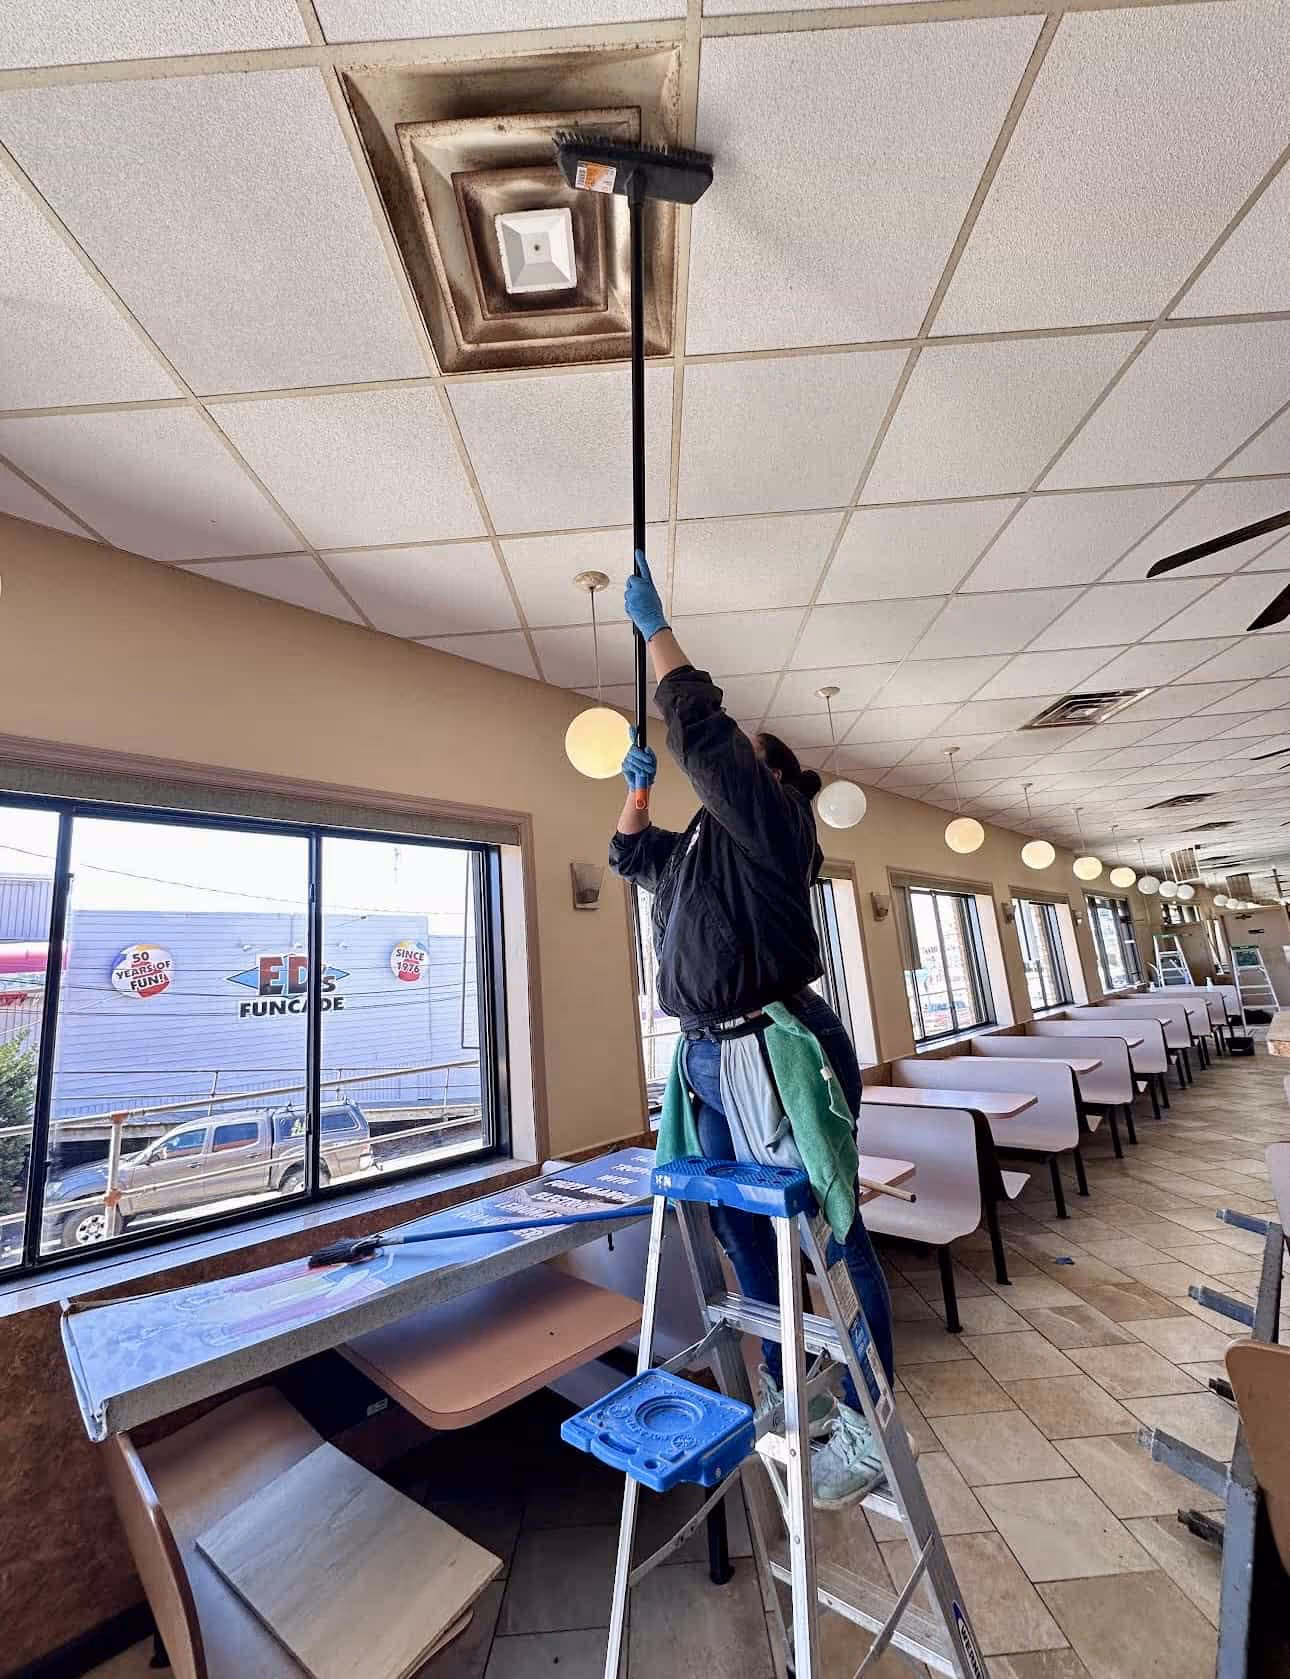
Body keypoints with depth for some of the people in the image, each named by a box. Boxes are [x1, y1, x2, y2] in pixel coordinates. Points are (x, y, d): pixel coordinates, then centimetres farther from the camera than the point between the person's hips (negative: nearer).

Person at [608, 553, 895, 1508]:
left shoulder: (771, 819, -6)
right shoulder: (700, 845, 18)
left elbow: (701, 723, -15)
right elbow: (629, 856, 33)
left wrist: (653, 625, -3)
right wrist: (638, 785, 22)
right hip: (712, 1065, 9)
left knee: (832, 1237, 6)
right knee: (746, 1237, 19)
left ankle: (866, 1427, 25)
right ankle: (786, 1396, 38)